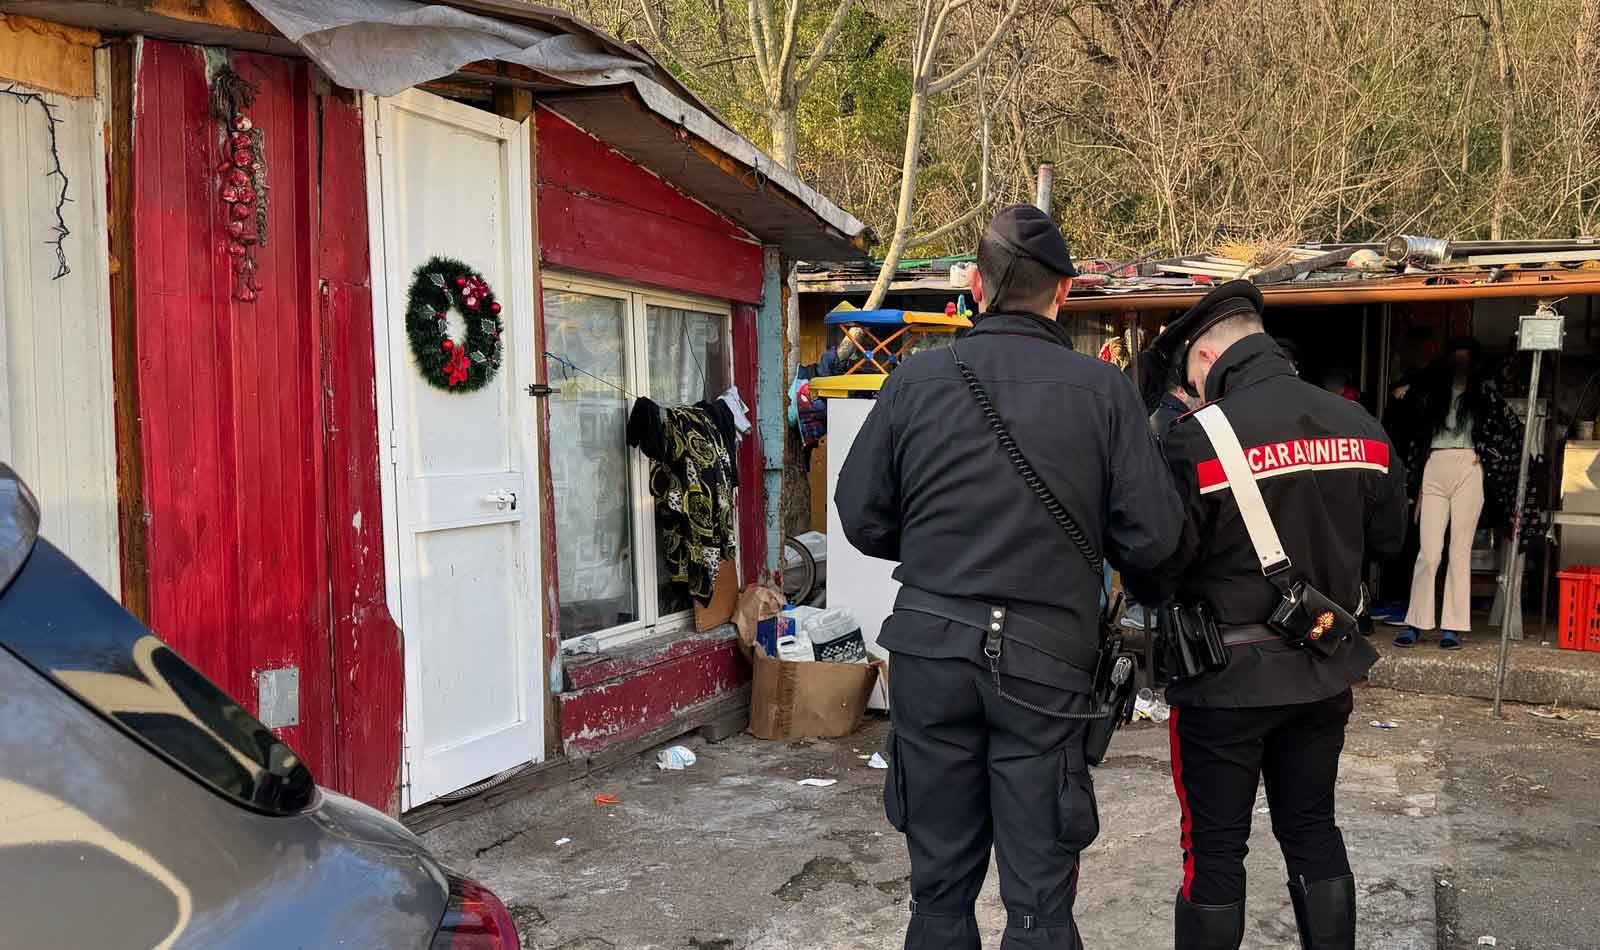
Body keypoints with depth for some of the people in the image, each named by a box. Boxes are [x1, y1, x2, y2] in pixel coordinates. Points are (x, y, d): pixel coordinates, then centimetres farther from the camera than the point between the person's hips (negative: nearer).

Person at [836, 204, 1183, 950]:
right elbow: (1152, 537, -6)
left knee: (940, 885, 16)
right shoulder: (1102, 389, -6)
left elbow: (861, 518, 1)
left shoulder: (917, 379, -3)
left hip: (930, 650, 2)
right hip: (1047, 661, -1)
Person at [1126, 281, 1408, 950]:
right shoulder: (1360, 426, -1)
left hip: (1229, 676, -5)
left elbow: (1155, 570, -18)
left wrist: (1150, 595, 3)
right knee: (1313, 832, 21)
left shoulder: (1197, 440, -21)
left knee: (1215, 849, 8)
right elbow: (1388, 537, 11)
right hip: (1326, 671, 6)